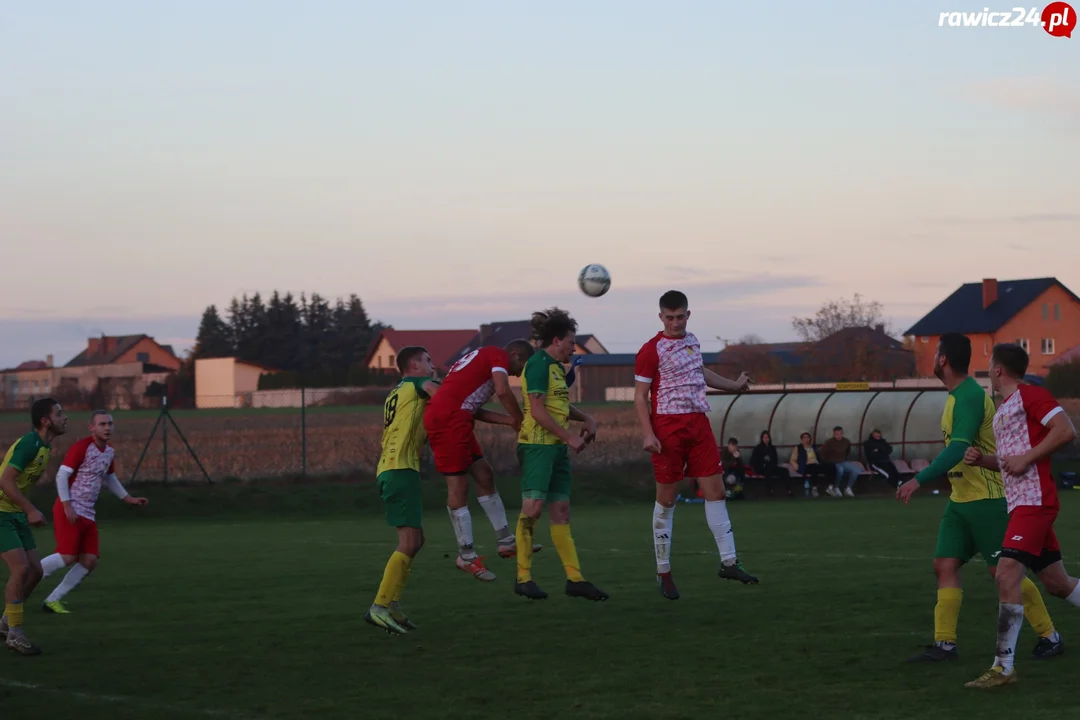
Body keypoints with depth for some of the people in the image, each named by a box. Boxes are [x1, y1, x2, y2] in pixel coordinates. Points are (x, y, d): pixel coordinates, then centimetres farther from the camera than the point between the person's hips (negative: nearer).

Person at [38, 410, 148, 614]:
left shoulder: (109, 451, 12)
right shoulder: (81, 448, -13)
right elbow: (61, 475, -16)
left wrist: (129, 499, 27)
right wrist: (67, 505, -23)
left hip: (88, 513, 8)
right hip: (70, 511, -8)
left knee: (90, 561, -1)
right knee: (68, 557, -19)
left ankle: (53, 600, 6)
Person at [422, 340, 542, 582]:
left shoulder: (481, 358, 27)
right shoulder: (499, 356, 0)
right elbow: (503, 391, -18)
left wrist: (510, 420, 13)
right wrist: (520, 423, -5)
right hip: (448, 419, -10)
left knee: (484, 475, 14)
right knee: (458, 485, -5)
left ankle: (506, 541, 19)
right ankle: (466, 555, 0)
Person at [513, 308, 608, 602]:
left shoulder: (555, 367, 18)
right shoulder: (539, 363, -10)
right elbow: (537, 410, -17)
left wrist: (585, 418, 15)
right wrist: (569, 437, -14)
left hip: (556, 446, 10)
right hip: (537, 443, -10)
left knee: (560, 510, 7)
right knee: (533, 507, -11)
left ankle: (575, 579, 6)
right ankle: (523, 578, -8)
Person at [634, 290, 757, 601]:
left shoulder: (692, 341, 13)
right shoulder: (651, 351, -8)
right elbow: (640, 396, -9)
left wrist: (734, 386, 44)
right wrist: (648, 434, -19)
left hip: (699, 424, 6)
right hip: (668, 427, -6)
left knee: (715, 491, -1)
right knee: (667, 499, 0)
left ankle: (729, 561, 0)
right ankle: (663, 572, 8)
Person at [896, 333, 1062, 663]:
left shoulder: (970, 397, -19)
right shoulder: (957, 396, 11)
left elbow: (958, 449, -30)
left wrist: (919, 480, -34)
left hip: (987, 499, -9)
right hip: (960, 499, 9)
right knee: (945, 565, 2)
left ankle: (1049, 636, 8)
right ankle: (944, 644, 2)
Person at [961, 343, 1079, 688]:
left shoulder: (1029, 395, -8)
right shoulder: (1002, 410, 20)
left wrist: (1025, 459, -19)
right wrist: (981, 459, 8)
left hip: (1034, 500, -10)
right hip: (1018, 503, 10)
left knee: (1007, 573, -18)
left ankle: (1003, 667, -20)